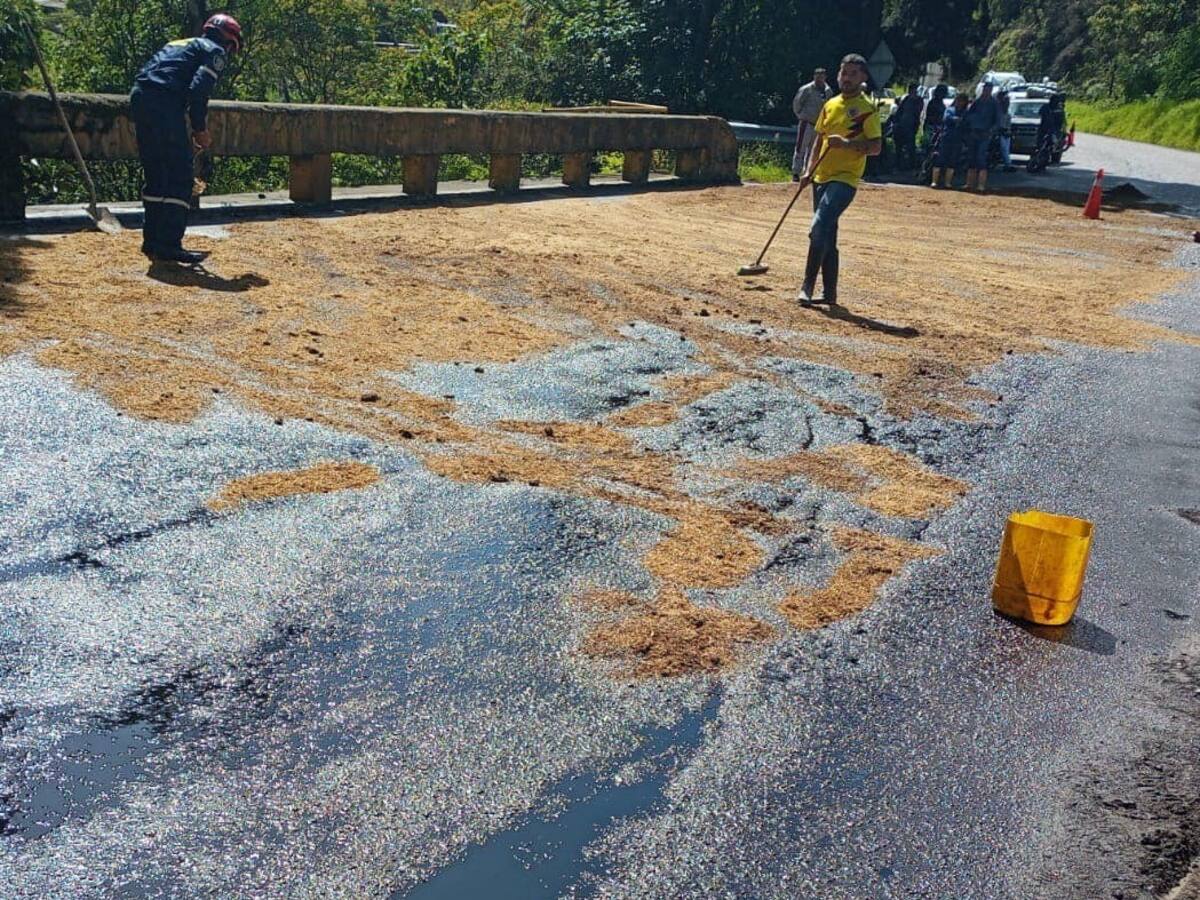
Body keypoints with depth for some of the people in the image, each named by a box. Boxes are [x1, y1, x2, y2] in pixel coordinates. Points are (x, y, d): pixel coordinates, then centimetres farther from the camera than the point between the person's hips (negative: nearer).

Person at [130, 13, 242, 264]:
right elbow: (198, 89, -10)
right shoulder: (215, 51, 7)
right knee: (179, 178, -5)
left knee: (156, 175, 16)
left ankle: (152, 241, 21)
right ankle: (169, 245, -9)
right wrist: (200, 129, -2)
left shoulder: (180, 44, 32)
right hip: (164, 104, -8)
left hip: (139, 96, 8)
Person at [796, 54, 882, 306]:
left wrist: (846, 143, -23)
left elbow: (876, 147, -10)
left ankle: (808, 285, -17)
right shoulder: (830, 106, 14)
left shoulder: (867, 109, -5)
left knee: (819, 228, -23)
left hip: (845, 179, -7)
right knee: (827, 237, 11)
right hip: (822, 178, 7)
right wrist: (809, 171, 12)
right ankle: (830, 293, 18)